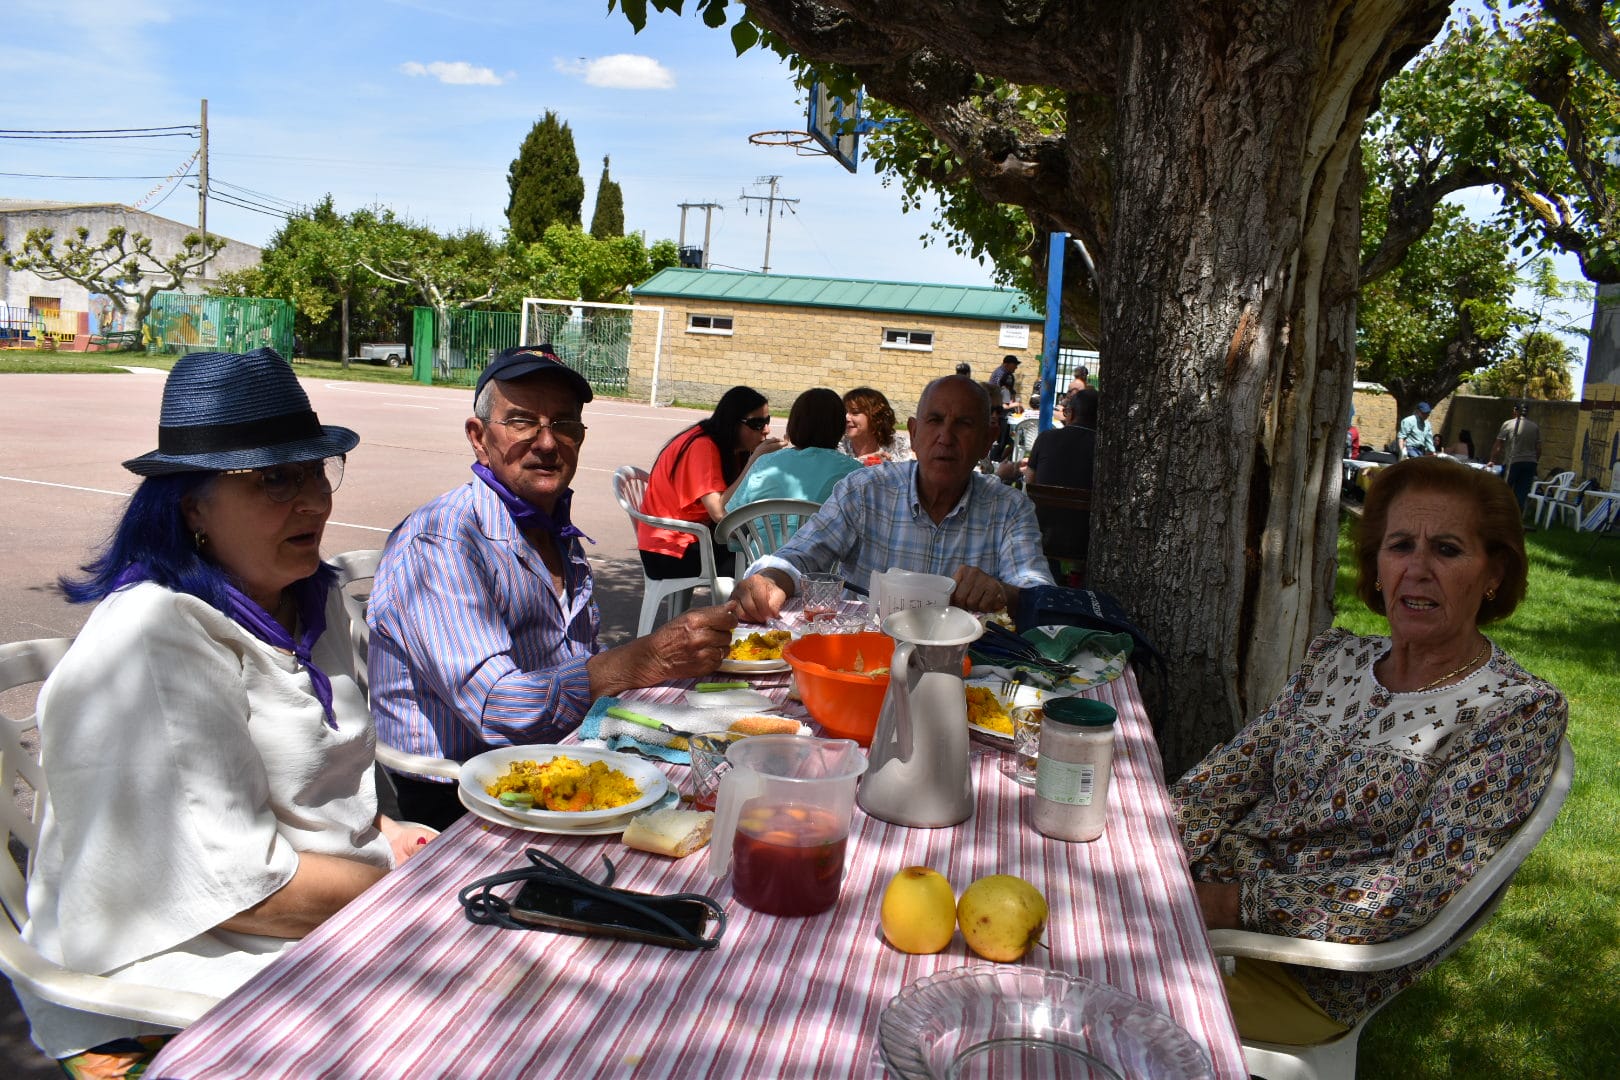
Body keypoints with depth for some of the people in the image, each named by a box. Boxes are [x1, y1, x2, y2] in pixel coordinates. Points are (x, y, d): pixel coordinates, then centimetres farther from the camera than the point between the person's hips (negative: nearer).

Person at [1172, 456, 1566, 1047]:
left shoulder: (1520, 712, -12)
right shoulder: (1335, 655, 7)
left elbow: (1417, 887, -19)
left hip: (1312, 978, -5)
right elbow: (1232, 771, 6)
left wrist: (1234, 902, -23)